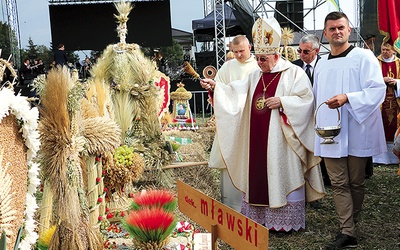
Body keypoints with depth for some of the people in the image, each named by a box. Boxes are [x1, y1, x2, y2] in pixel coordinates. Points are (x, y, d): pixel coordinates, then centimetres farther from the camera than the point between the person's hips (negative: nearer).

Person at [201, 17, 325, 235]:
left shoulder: (294, 73, -4)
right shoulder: (255, 76, 12)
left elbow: (306, 100, -11)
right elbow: (235, 94, 3)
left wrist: (281, 102, -20)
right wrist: (215, 86, -12)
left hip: (281, 140, -5)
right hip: (257, 140, 6)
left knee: (282, 175, 0)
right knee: (257, 174, 9)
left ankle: (285, 221, 12)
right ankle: (258, 216, 20)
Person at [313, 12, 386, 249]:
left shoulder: (363, 56, -4)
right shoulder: (322, 63, 14)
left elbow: (378, 89, -13)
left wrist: (347, 98, -24)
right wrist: (318, 118, 19)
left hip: (356, 131, -4)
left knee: (356, 182, 7)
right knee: (339, 183, 0)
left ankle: (352, 226, 24)